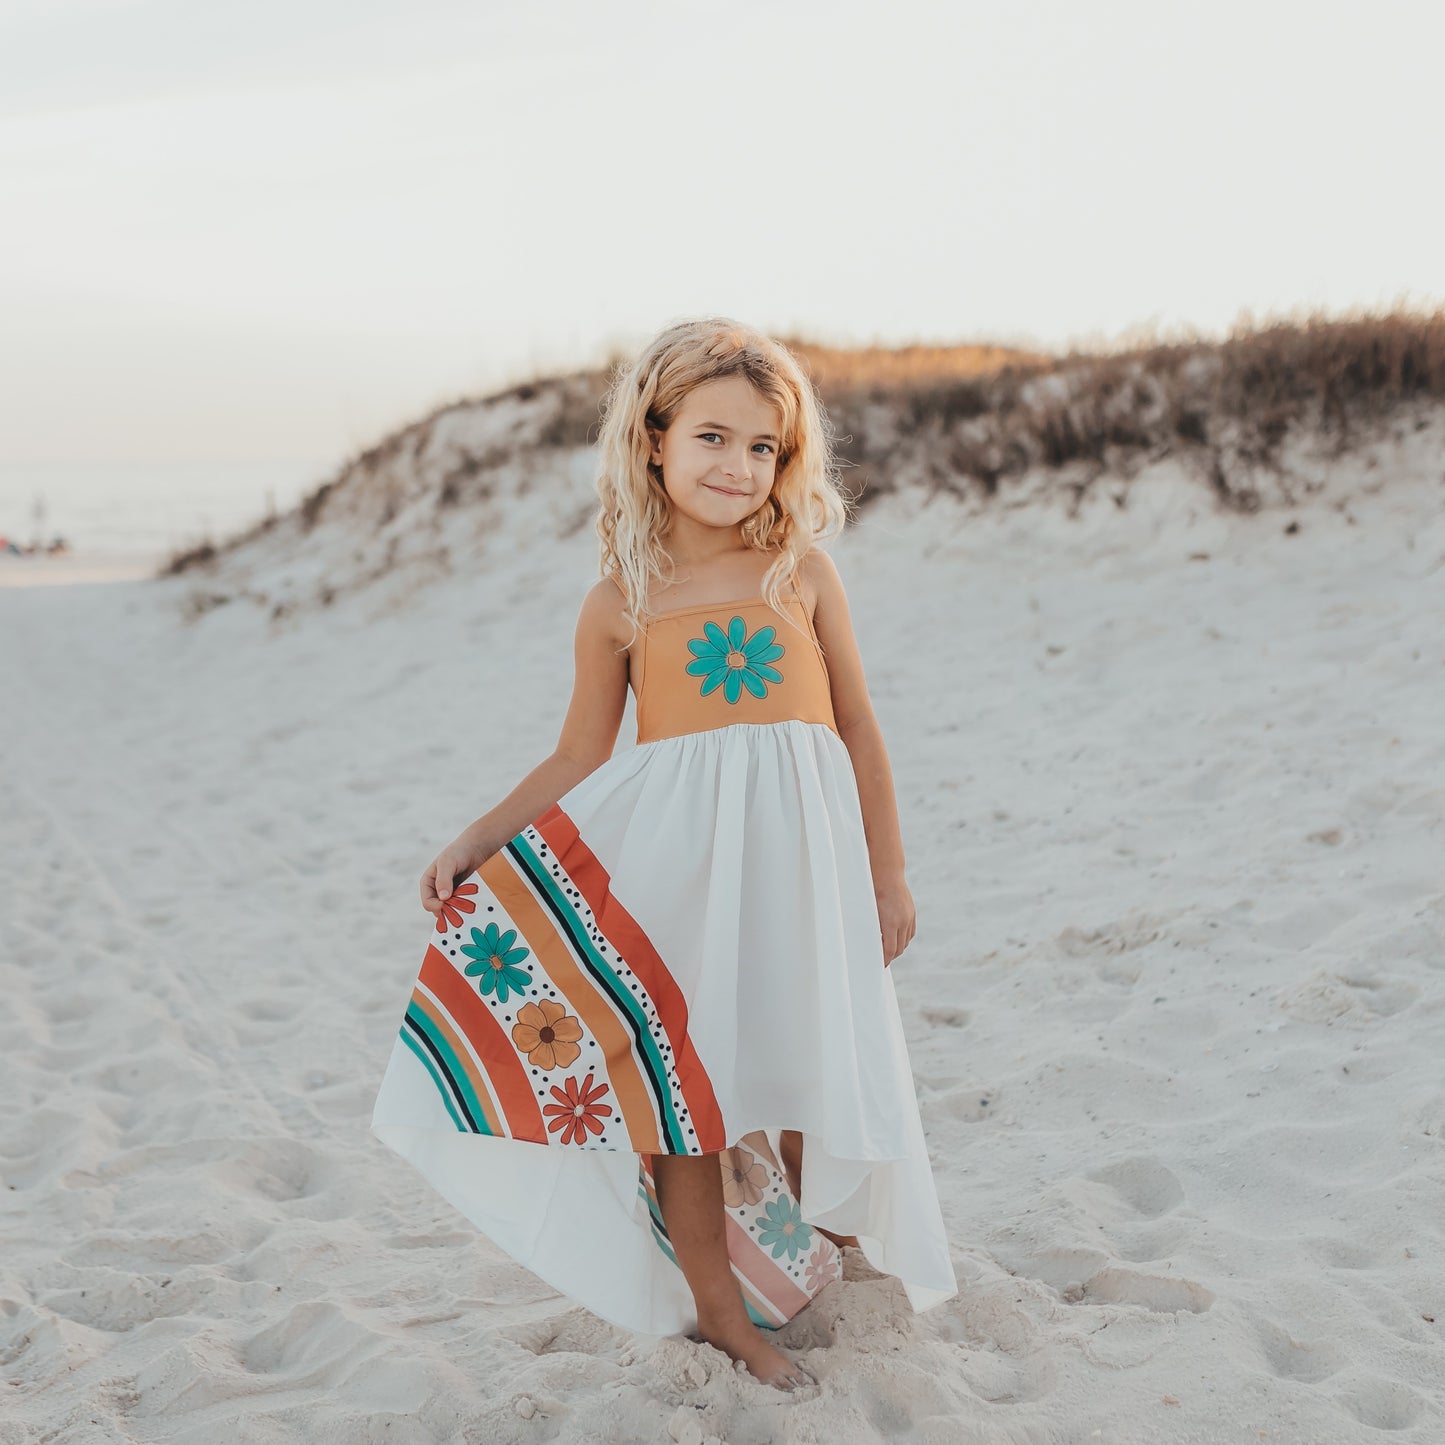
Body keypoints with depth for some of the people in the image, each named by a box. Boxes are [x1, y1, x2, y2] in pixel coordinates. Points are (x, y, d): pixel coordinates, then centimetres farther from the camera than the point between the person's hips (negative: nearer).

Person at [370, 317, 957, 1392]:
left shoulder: (803, 571, 4)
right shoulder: (620, 603, 2)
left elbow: (858, 727, 7)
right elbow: (579, 760, 8)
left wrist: (888, 874, 8)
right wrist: (475, 843, 0)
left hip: (801, 857, 1)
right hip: (675, 861, 0)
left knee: (808, 1061, 9)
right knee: (680, 1068, 4)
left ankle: (828, 1243, 37)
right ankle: (719, 1309, 20)